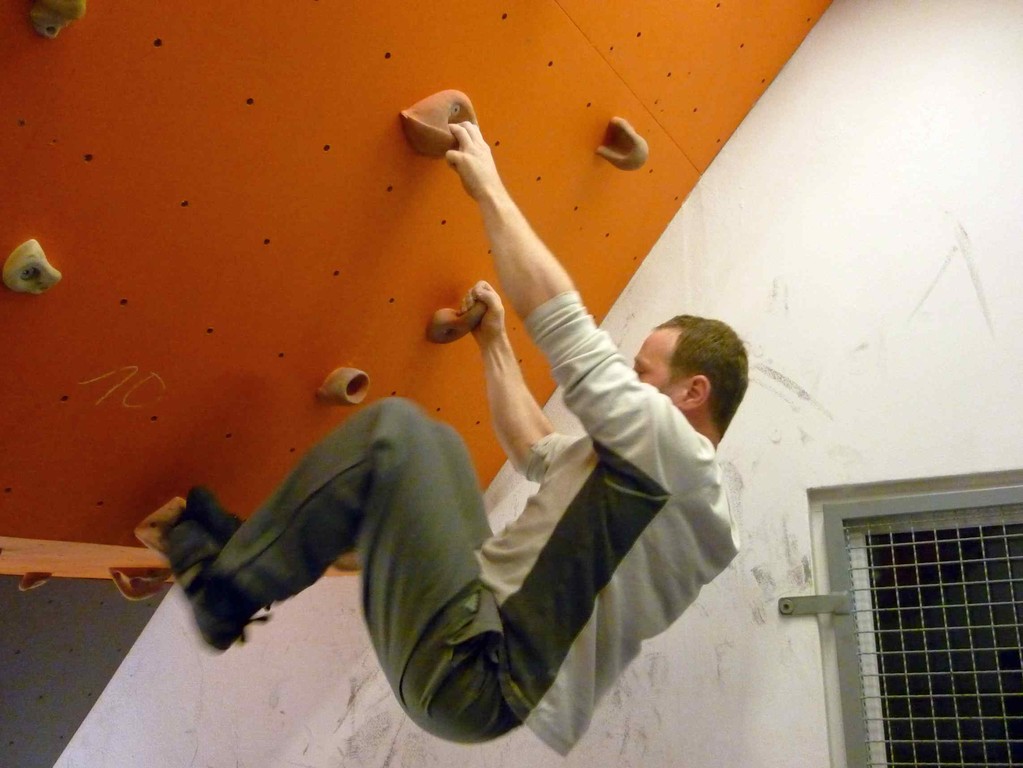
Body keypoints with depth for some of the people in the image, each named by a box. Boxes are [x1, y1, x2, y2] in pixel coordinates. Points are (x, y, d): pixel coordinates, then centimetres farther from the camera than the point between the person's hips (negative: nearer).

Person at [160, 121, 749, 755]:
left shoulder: (680, 459, -13)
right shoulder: (654, 466, 15)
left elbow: (557, 316, -15)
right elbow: (537, 452, 30)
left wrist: (489, 187, -5)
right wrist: (494, 342, 30)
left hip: (477, 674, -10)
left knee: (394, 430, -17)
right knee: (427, 444, 18)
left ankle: (227, 588, -2)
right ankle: (247, 553, 16)